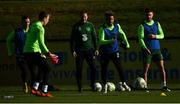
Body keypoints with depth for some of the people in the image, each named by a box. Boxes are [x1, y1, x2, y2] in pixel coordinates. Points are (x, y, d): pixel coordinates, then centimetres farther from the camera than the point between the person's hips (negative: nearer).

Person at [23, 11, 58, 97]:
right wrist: (50, 55, -15)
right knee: (47, 68, 0)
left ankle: (34, 89, 14)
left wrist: (42, 53, 27)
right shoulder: (40, 27, -10)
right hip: (34, 52, -9)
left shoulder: (33, 26, 20)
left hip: (26, 52, 9)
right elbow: (41, 43, -18)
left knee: (42, 69, 21)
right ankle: (44, 92, -4)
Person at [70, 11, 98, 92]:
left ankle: (93, 85, 8)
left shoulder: (90, 25, 8)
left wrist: (96, 49, 5)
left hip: (89, 50, 1)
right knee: (79, 69, -1)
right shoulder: (76, 26, 3)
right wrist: (73, 50, -6)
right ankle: (79, 87, 7)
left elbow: (94, 37, 12)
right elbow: (72, 39, 2)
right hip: (79, 51, -1)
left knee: (93, 68, -6)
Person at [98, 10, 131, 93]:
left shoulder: (117, 26, 0)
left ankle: (124, 83, 14)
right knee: (104, 69, 2)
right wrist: (110, 41, -35)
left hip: (115, 51, 2)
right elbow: (101, 41, -22)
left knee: (119, 67, -2)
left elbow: (122, 34, 18)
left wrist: (126, 43, 16)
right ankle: (105, 86, 17)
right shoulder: (103, 28, -14)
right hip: (105, 52, -2)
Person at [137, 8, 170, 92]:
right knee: (145, 69, -3)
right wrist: (145, 48, -21)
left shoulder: (157, 24, 12)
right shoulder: (142, 26, 0)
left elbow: (162, 35, 9)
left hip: (156, 49, 3)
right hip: (147, 50, -3)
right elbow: (140, 38, -8)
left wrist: (155, 36, -11)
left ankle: (164, 86, -1)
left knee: (162, 67, -3)